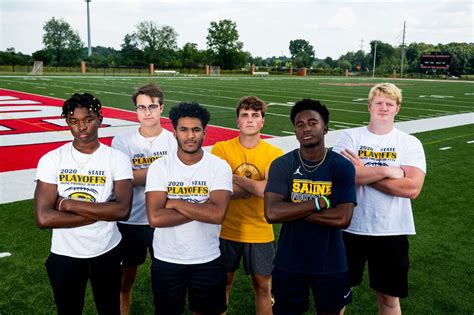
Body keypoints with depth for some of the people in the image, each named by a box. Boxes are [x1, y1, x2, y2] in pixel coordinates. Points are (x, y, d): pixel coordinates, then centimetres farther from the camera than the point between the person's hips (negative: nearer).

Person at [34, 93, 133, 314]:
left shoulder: (117, 159, -11)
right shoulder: (51, 160, -10)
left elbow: (123, 210, -22)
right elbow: (43, 218, -19)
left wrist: (69, 204, -22)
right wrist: (103, 212, -20)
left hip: (107, 252, 0)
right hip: (65, 255, 0)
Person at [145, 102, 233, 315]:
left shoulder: (220, 166, -10)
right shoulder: (159, 167, -9)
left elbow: (217, 214, -24)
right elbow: (155, 218, -20)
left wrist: (175, 203, -19)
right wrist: (202, 208, -20)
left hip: (208, 260, 0)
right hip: (167, 260, 0)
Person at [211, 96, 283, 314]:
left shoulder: (274, 154, -6)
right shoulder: (221, 149, -8)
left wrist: (235, 178, -16)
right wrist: (256, 186, -16)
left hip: (260, 233, 1)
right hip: (226, 231, 0)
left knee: (263, 287, 13)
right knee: (223, 284, 16)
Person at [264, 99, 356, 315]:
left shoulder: (342, 167, -9)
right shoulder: (281, 165, -8)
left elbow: (343, 218, -19)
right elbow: (271, 213, -20)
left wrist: (293, 210, -17)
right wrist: (319, 203, -21)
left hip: (330, 264, 0)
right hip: (289, 263, 1)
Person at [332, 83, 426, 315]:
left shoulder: (410, 143, -2)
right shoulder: (350, 137, -3)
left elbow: (412, 188, -16)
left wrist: (363, 172, -16)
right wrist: (387, 170, -18)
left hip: (391, 232, 0)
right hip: (351, 228, 0)